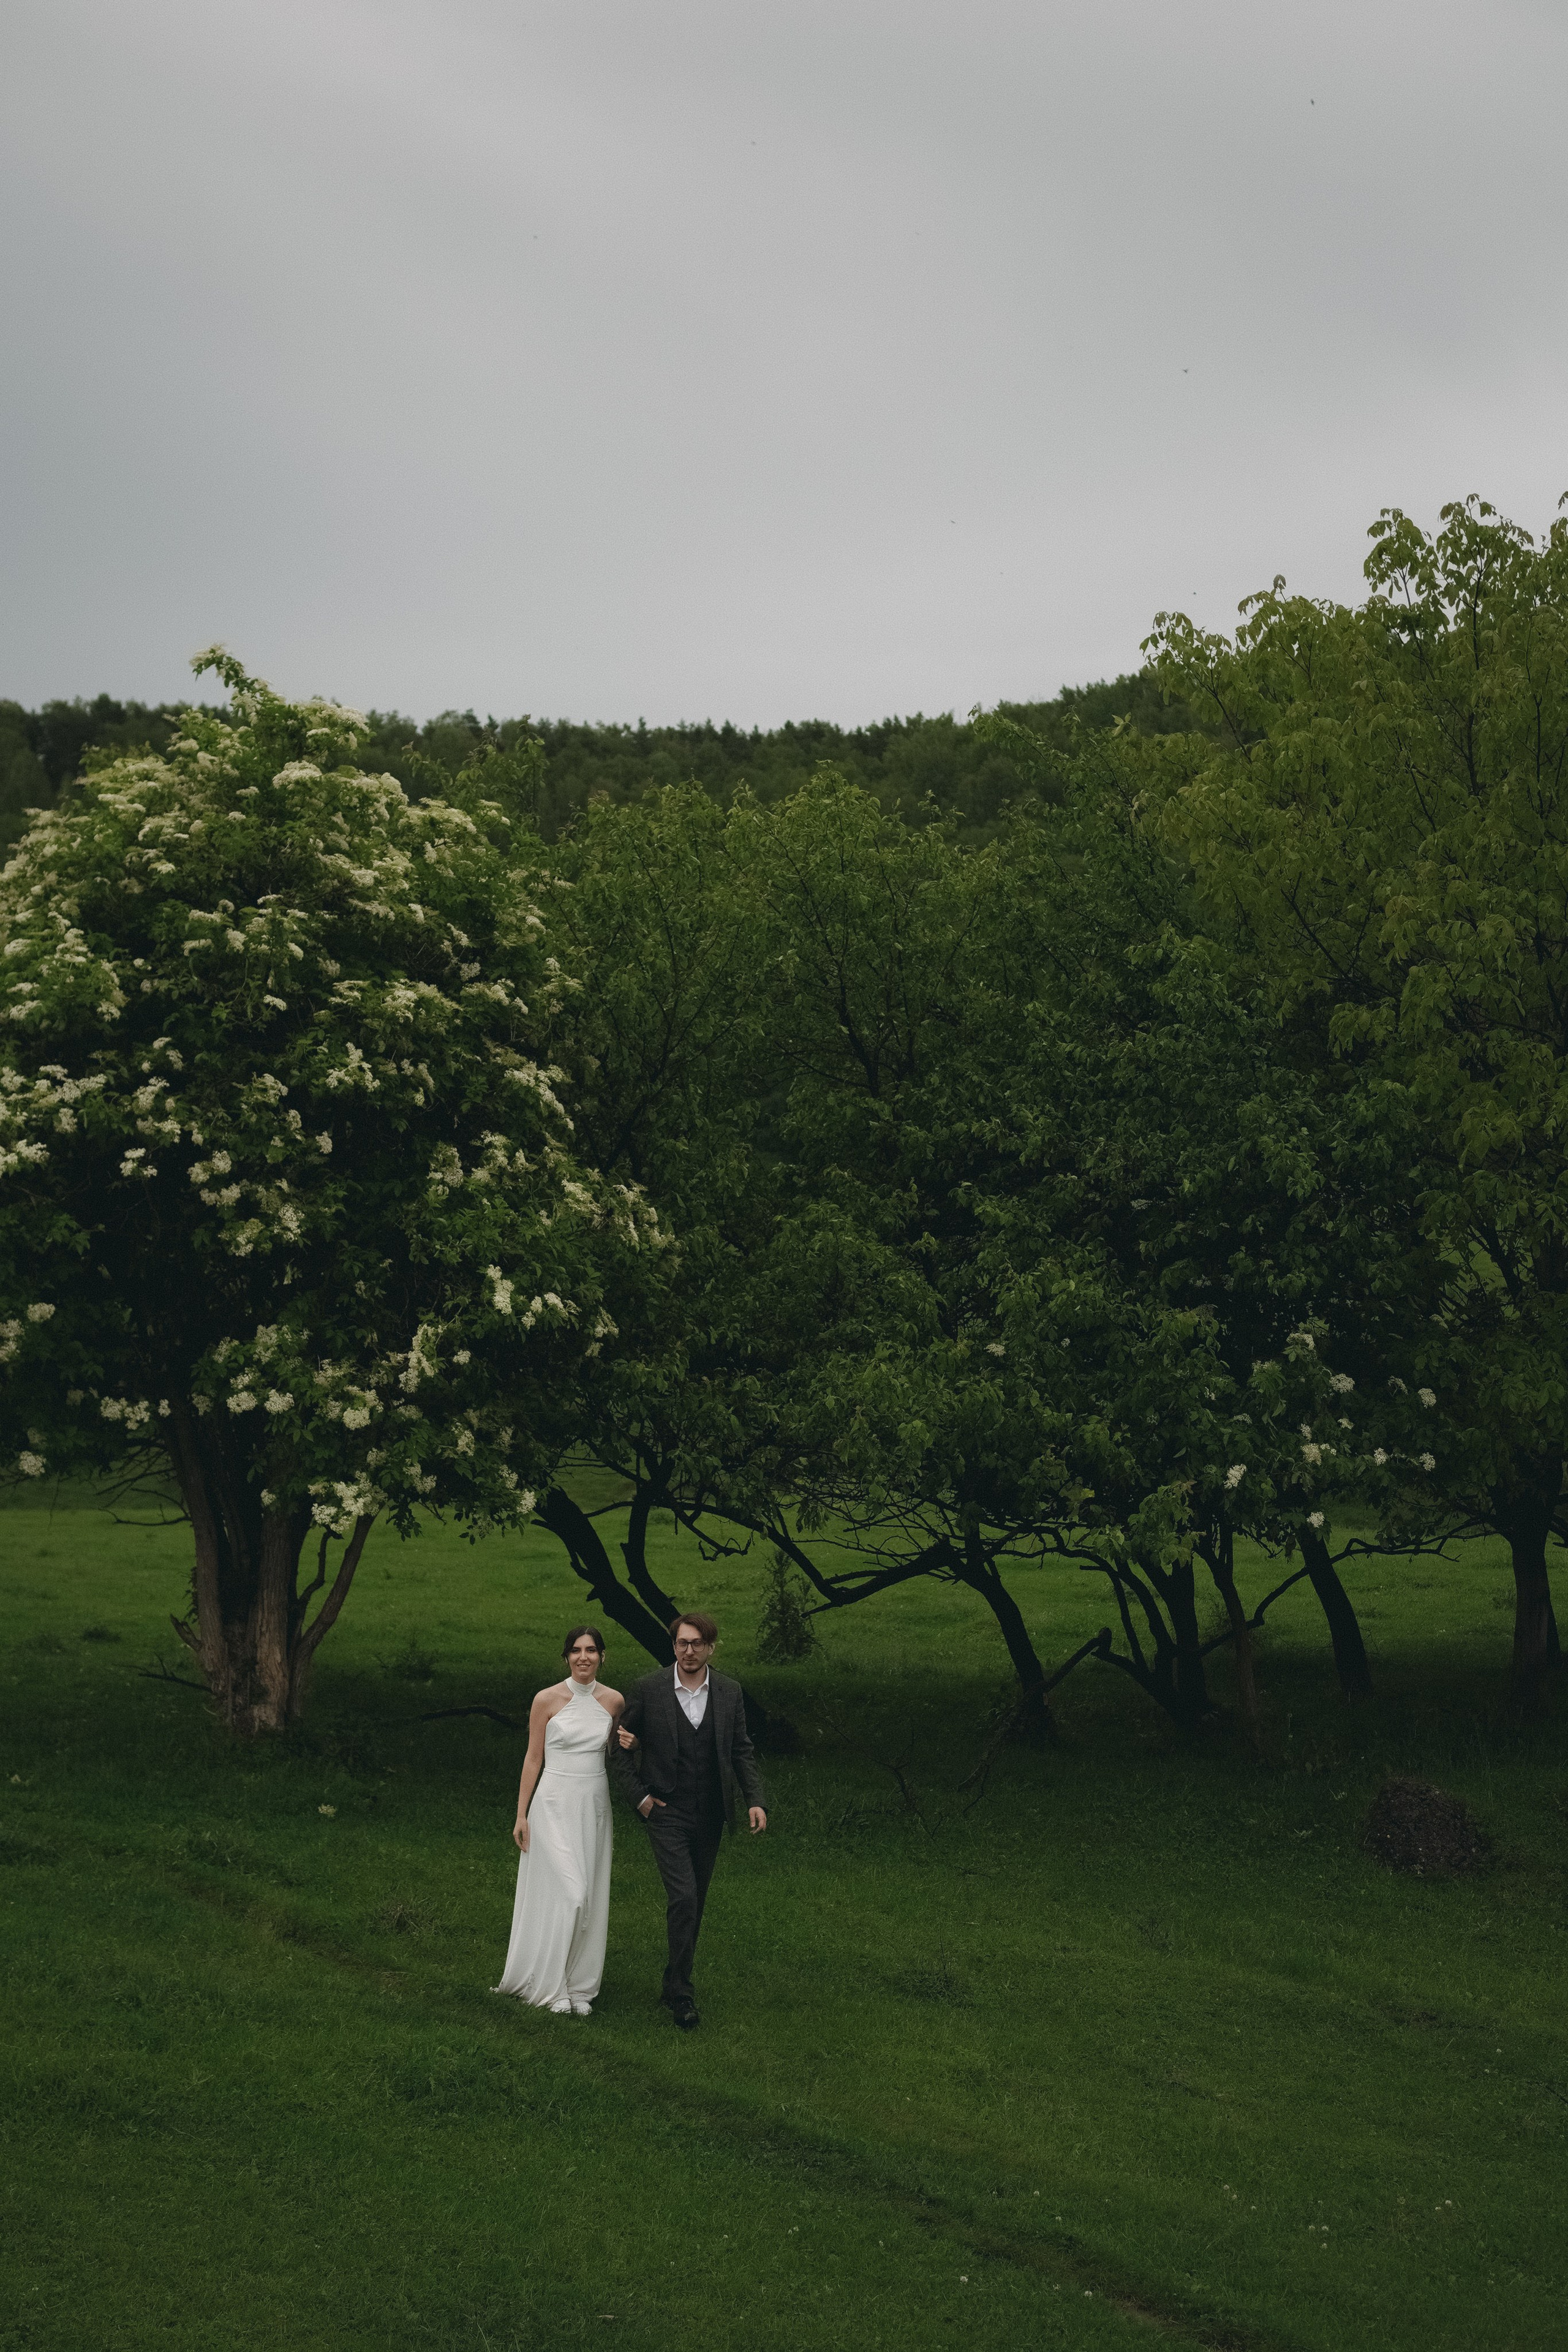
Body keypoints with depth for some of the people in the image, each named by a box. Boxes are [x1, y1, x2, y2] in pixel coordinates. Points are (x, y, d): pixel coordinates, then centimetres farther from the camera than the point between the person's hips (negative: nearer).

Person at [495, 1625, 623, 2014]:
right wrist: (521, 1815, -4)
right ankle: (551, 1985, 2)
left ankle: (579, 1985, 15)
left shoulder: (614, 1701, 3)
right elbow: (533, 1758, -2)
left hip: (594, 1806, 4)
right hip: (554, 1804, -4)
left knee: (588, 1898, 6)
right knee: (565, 1892, -9)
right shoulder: (548, 1700, -6)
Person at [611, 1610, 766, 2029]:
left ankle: (675, 1983, 27)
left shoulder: (729, 1693, 2)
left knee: (695, 1904, 12)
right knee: (683, 1898, -15)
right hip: (666, 1813, -4)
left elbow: (742, 1751, 7)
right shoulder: (649, 1689, -6)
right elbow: (623, 1747, 3)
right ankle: (680, 1992, -6)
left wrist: (755, 1801, -5)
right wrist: (639, 1796, -4)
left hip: (710, 1817, 4)